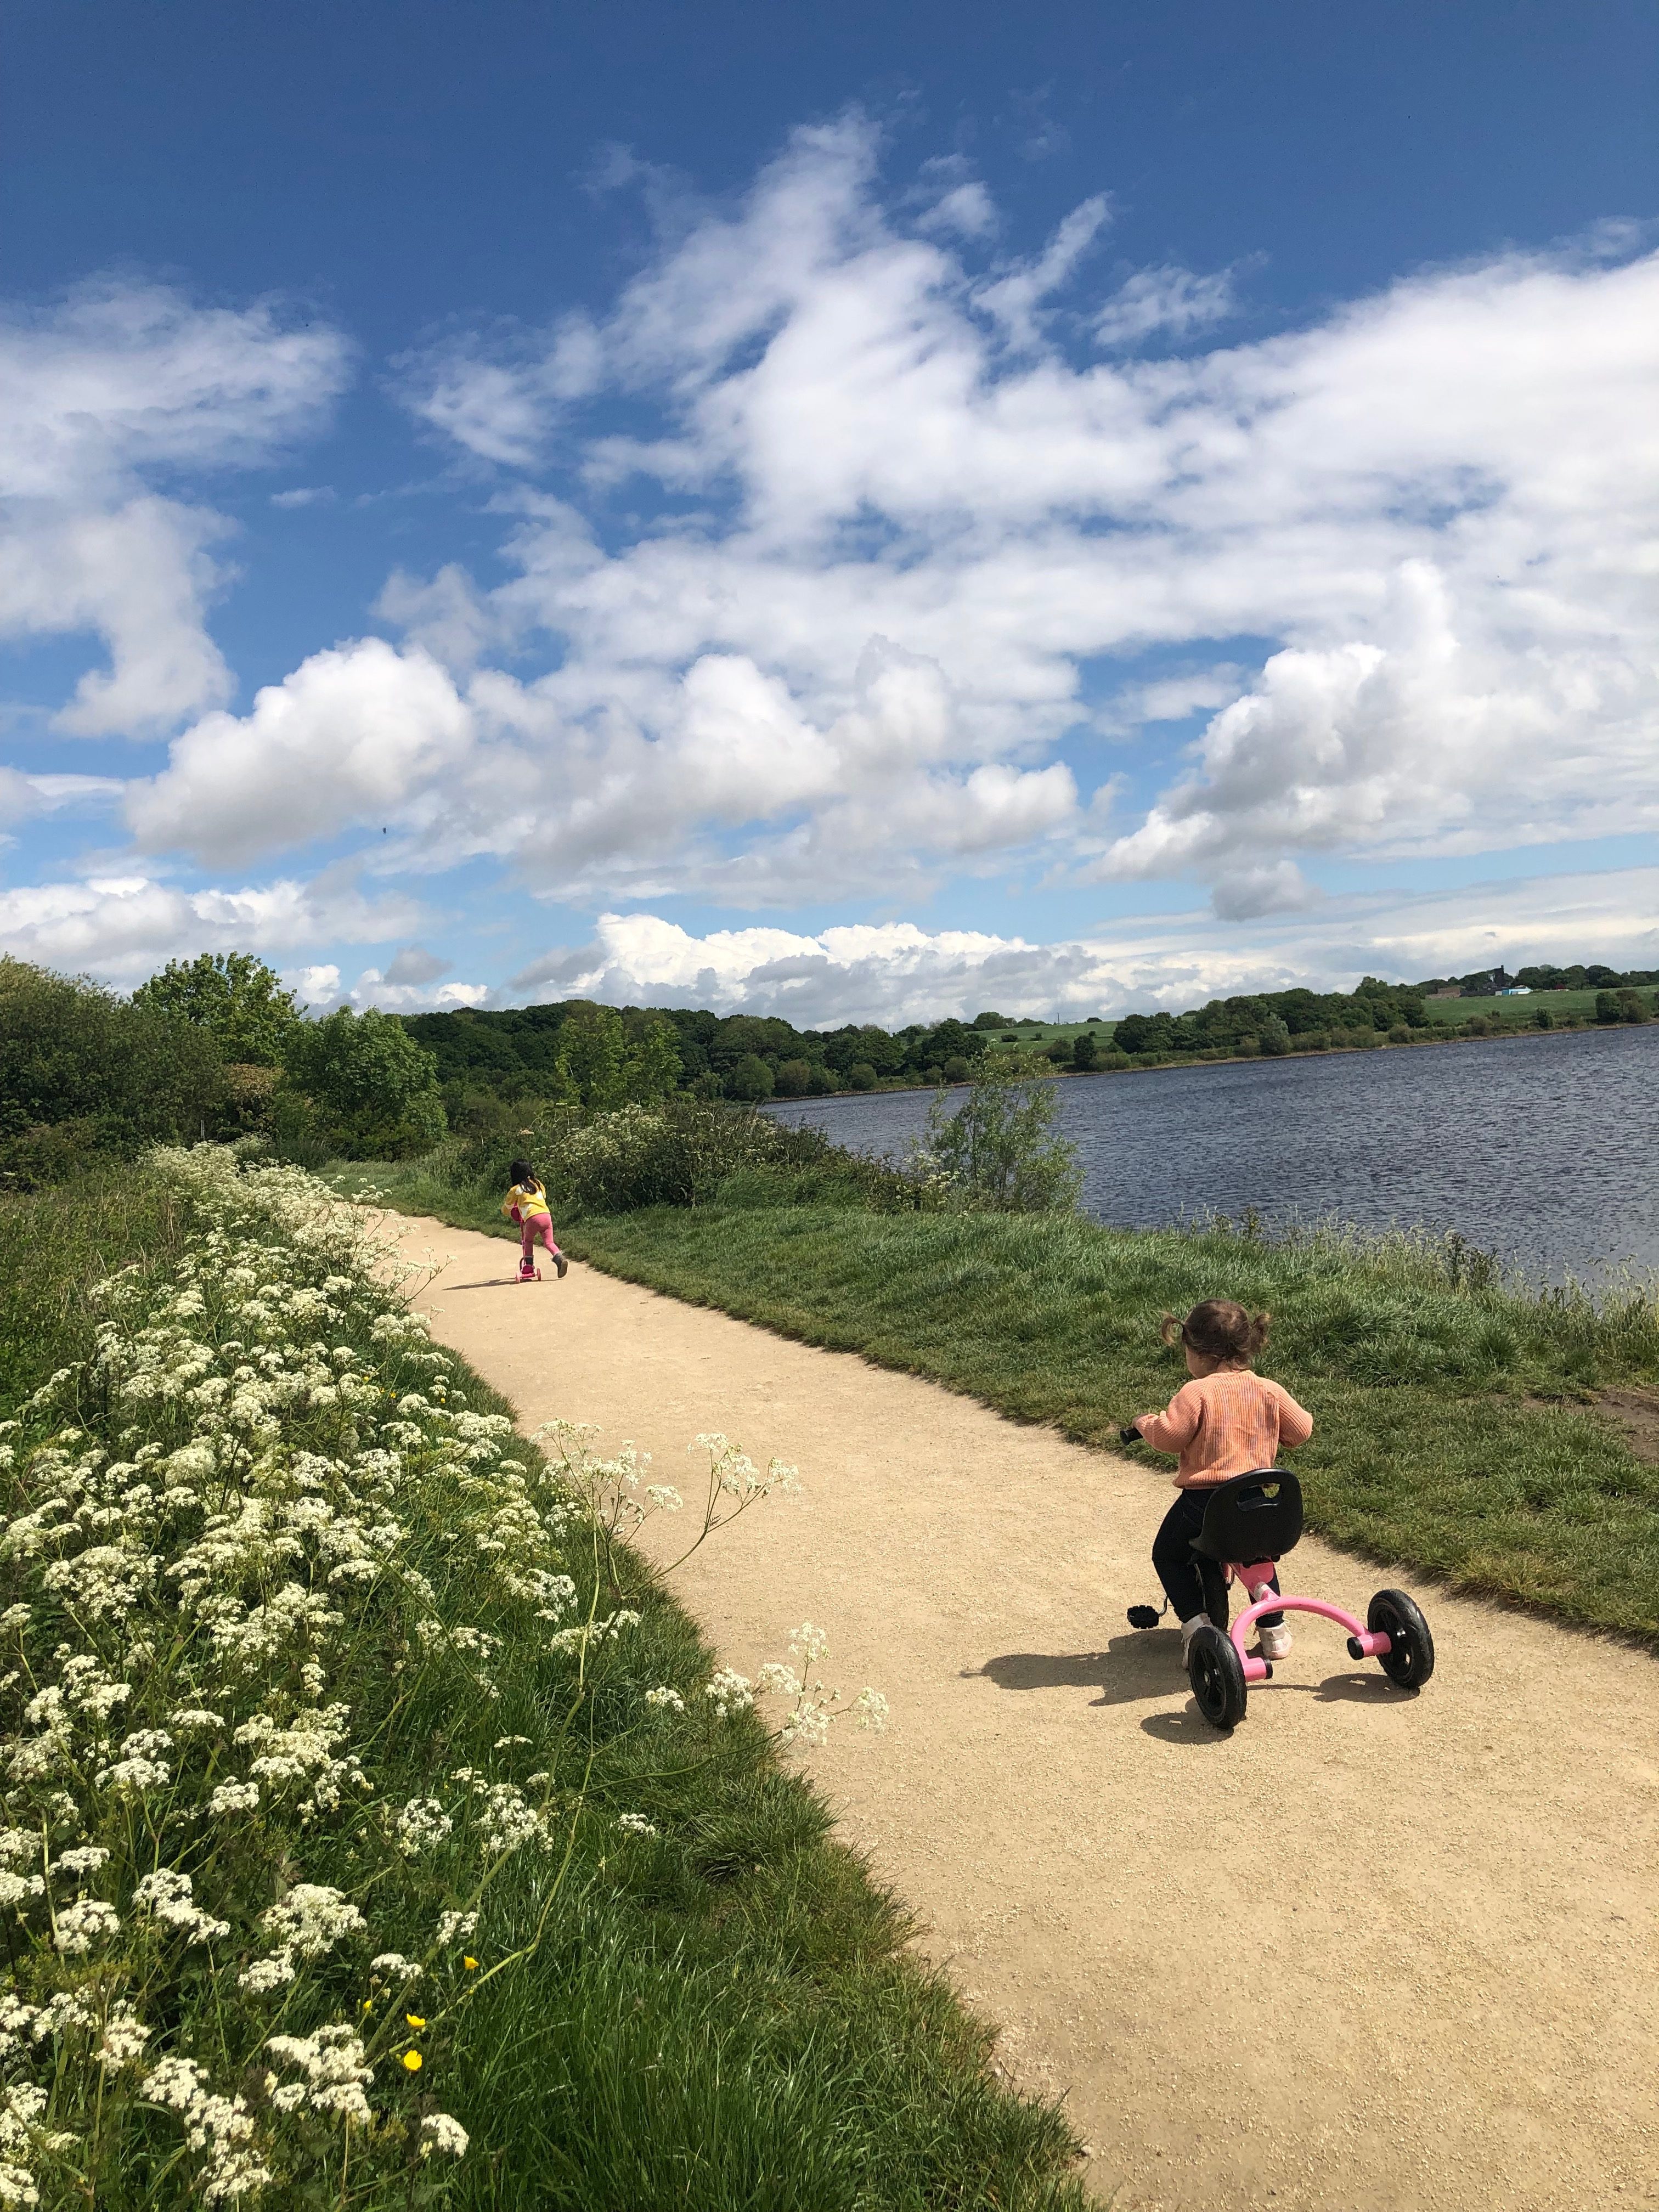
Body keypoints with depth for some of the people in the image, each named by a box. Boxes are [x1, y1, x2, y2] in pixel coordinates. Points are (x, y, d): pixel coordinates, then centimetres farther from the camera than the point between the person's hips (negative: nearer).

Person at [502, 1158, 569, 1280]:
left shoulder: (516, 1190, 10)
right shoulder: (538, 1184, 22)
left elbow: (506, 1209, 21)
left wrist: (509, 1213, 44)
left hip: (532, 1218, -3)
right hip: (546, 1215, 3)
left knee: (528, 1241, 20)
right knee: (549, 1242, 7)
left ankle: (529, 1268, 14)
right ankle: (560, 1258, -20)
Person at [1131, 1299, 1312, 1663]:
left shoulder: (1196, 1393, -15)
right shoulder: (1270, 1391, 0)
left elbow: (1167, 1436, -18)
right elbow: (1302, 1430, 8)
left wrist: (1144, 1422, 3)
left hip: (1203, 1500, -5)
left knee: (1168, 1555, 18)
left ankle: (1195, 1620, 4)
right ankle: (1273, 1628, 26)